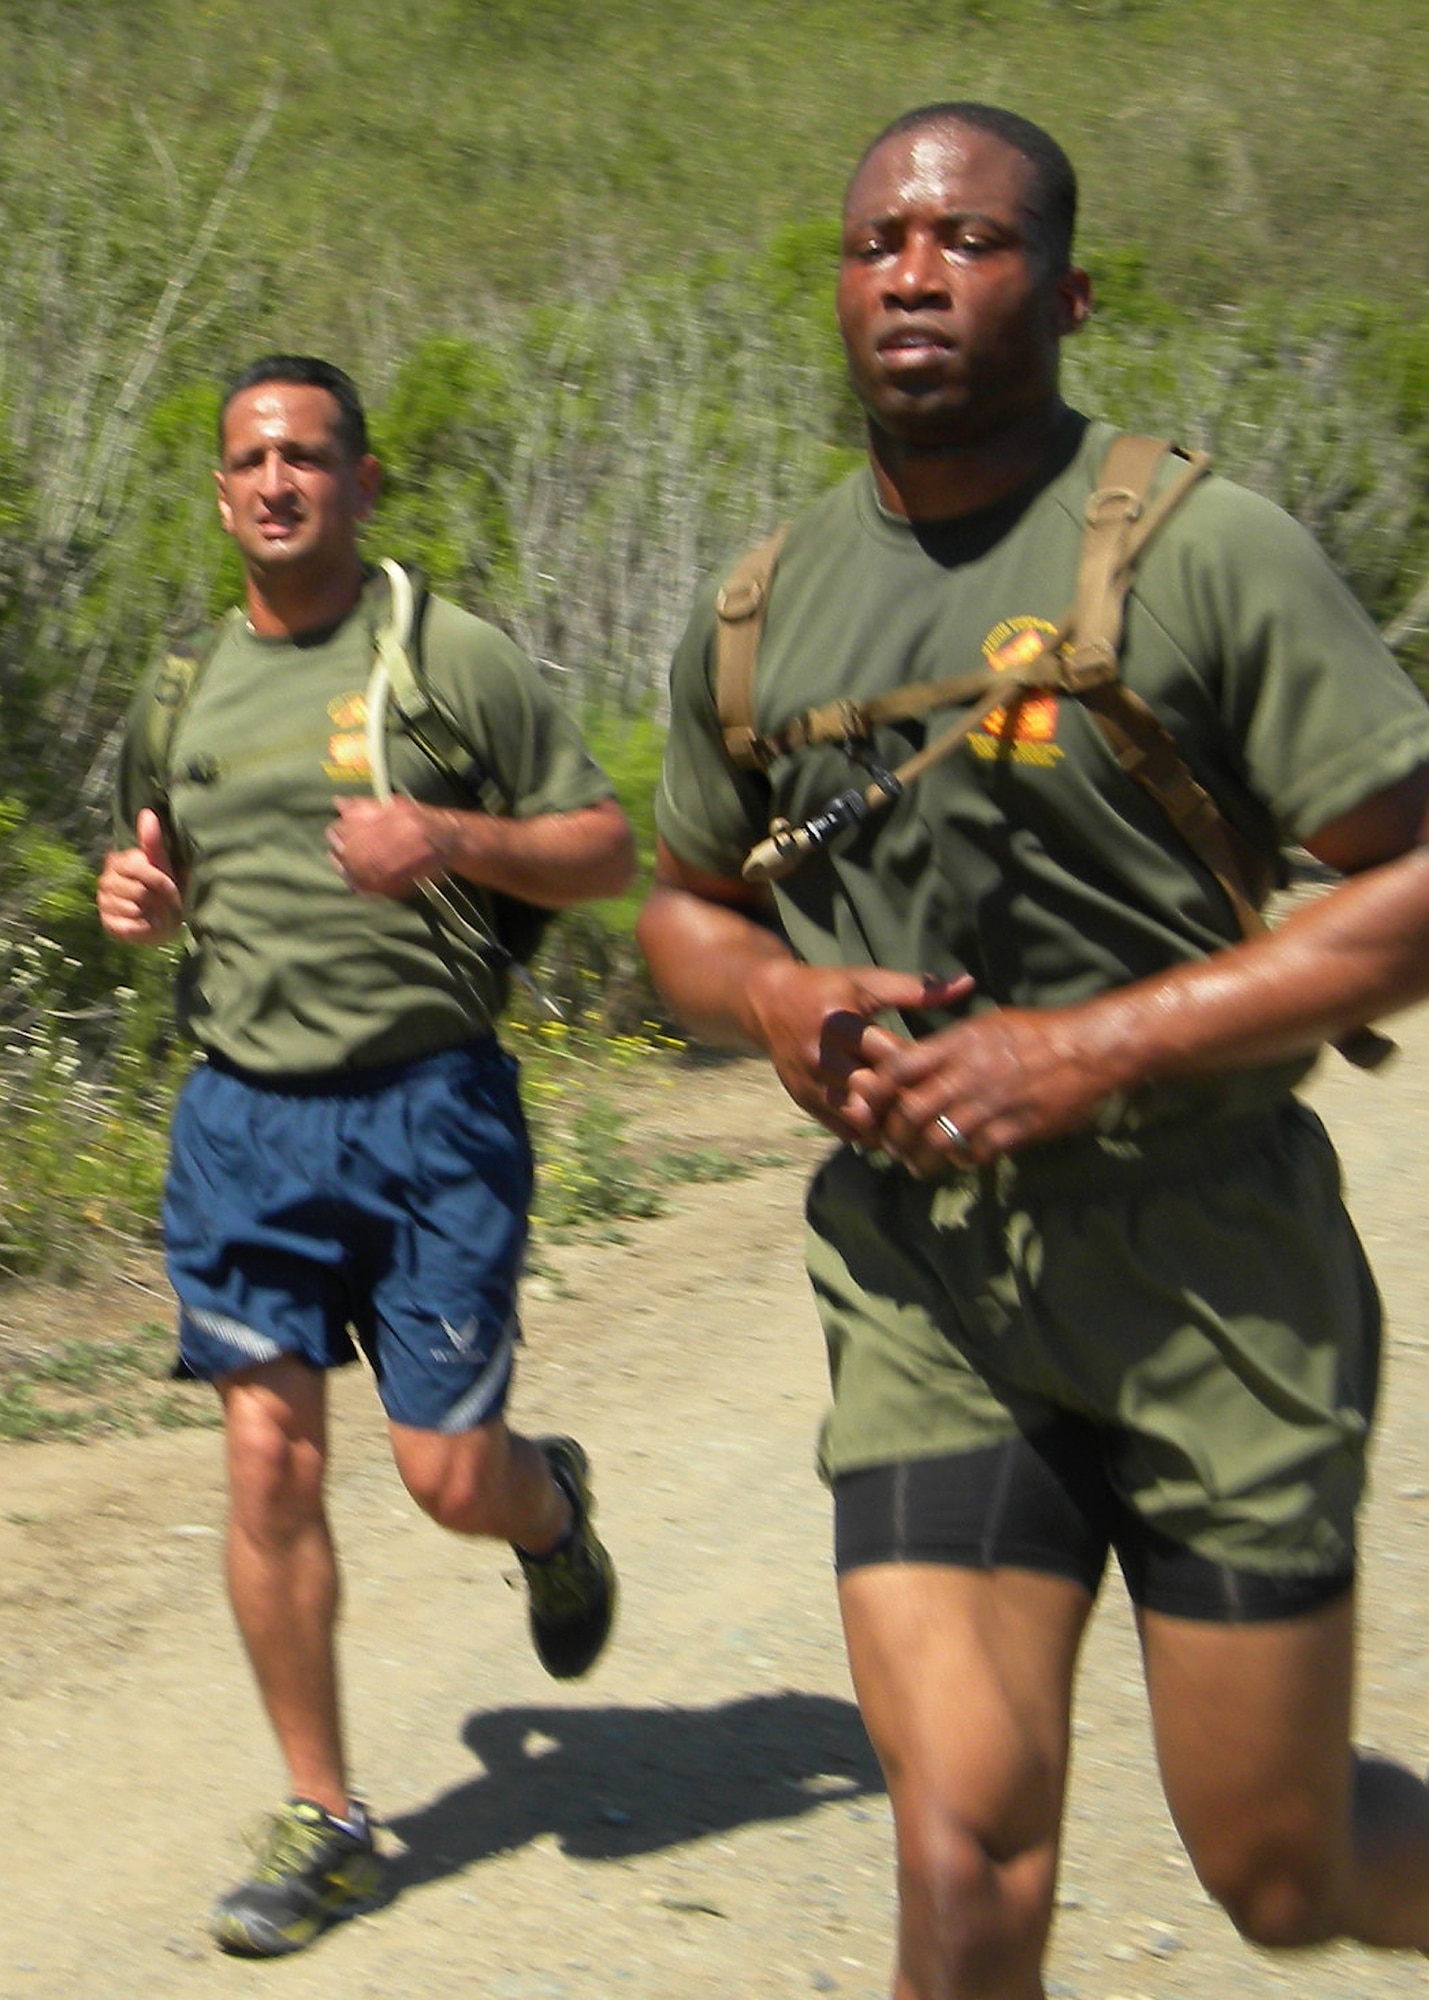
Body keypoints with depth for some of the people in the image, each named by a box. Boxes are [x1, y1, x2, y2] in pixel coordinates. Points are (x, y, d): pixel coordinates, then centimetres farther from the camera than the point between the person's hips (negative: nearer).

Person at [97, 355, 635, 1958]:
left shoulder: (452, 656, -2)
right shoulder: (179, 693, 12)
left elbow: (605, 849, 0)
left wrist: (451, 837, -17)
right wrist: (135, 898, 3)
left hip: (425, 1109, -3)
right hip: (240, 1115, 4)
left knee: (448, 1474, -3)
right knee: (269, 1454, -3)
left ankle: (554, 1508, 36)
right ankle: (322, 1820, 11)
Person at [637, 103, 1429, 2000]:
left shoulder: (1203, 551, -9)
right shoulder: (761, 612, 7)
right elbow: (685, 904, 21)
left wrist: (1094, 1053, -18)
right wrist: (776, 1004, -3)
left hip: (1205, 1273, -3)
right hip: (921, 1279, 3)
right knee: (967, 1847, -6)